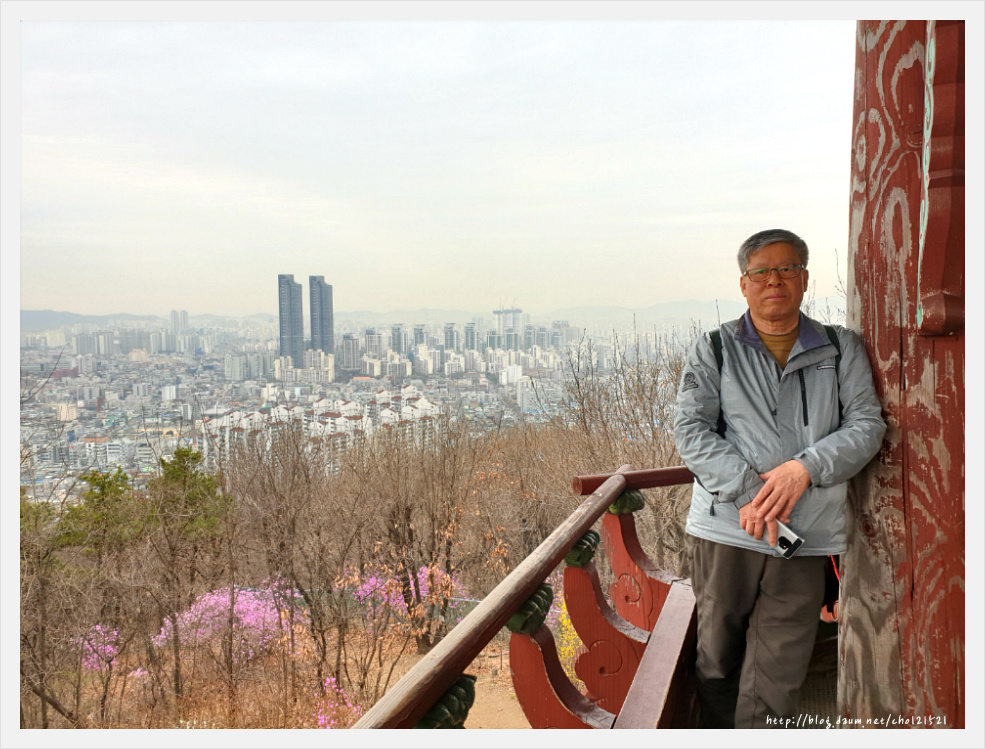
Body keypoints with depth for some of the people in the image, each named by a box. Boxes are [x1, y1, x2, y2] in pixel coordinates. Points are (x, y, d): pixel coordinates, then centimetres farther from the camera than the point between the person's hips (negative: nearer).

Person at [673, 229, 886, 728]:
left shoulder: (842, 349, 12)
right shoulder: (714, 349, 7)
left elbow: (867, 424, 4)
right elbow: (690, 429, -3)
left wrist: (805, 467, -13)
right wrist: (747, 488, -16)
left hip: (804, 536, 1)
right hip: (725, 526, 0)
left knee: (777, 679, 1)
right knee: (718, 657, 11)